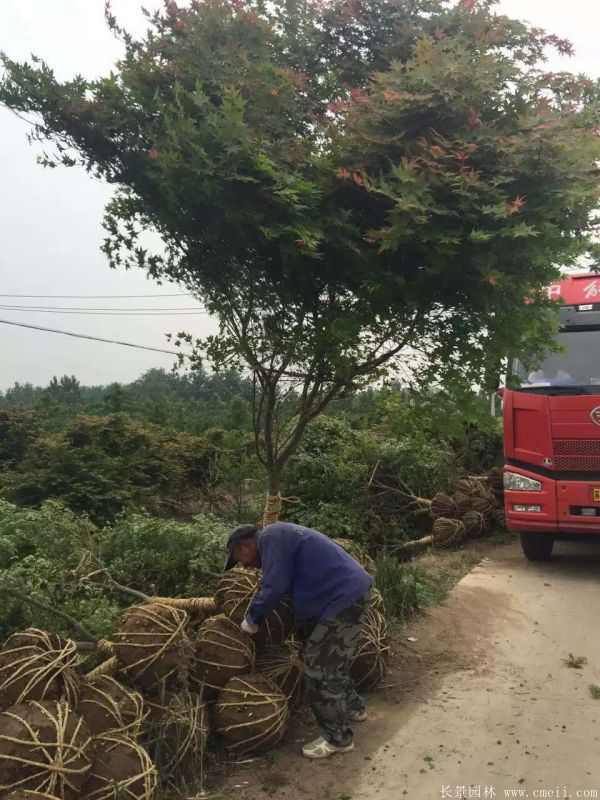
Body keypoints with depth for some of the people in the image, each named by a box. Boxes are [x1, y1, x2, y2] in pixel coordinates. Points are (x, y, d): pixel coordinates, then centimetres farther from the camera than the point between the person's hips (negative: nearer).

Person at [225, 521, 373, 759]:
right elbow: (289, 584, 23)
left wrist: (252, 619, -3)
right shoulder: (280, 536, 18)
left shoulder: (270, 538, -13)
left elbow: (274, 588, -18)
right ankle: (353, 708, 43)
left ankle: (338, 738, 11)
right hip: (352, 589, 10)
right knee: (333, 661, 25)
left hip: (343, 597, -10)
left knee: (319, 668, -1)